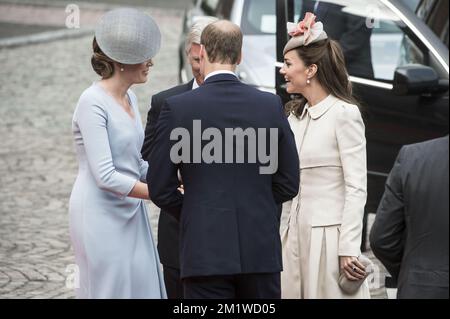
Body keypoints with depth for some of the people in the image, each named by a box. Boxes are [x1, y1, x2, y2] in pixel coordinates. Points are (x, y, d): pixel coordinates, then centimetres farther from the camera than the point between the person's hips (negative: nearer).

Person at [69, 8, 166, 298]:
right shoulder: (93, 102, -15)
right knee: (111, 290, -2)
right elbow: (105, 176, -21)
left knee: (141, 287, 6)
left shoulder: (130, 99, 10)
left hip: (130, 216, 8)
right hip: (102, 215, -8)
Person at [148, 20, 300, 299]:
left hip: (206, 251, -2)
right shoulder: (271, 105, 0)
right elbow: (288, 184, 5)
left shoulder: (177, 108, -6)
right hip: (261, 248, 2)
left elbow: (160, 189, -3)